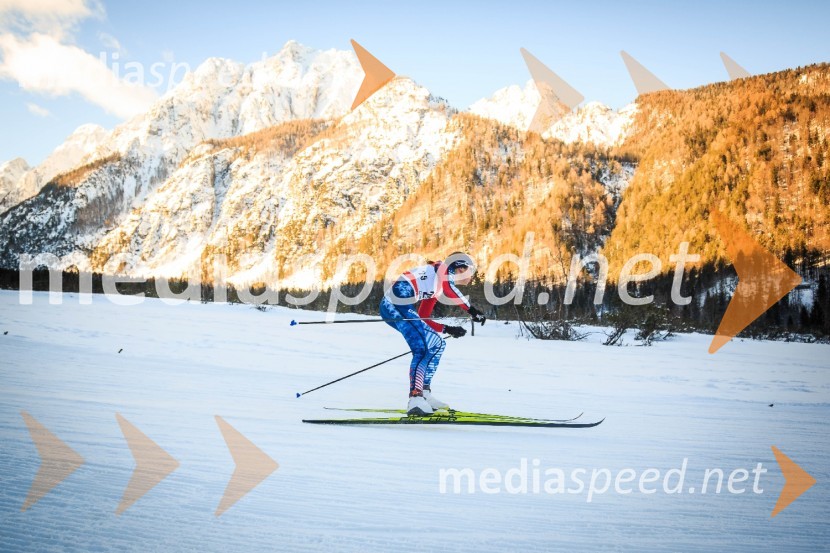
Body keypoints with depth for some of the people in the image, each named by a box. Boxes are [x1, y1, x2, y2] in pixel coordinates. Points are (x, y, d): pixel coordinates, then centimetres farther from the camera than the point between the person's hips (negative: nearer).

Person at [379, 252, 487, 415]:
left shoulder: (435, 289, 31)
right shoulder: (445, 268, 8)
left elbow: (422, 319, 30)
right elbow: (448, 287, -16)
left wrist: (448, 329, 28)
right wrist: (471, 310, -12)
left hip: (391, 306, 10)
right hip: (397, 302, -10)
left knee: (437, 344, 16)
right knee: (422, 349, -16)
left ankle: (424, 393, 12)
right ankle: (415, 398, -25)